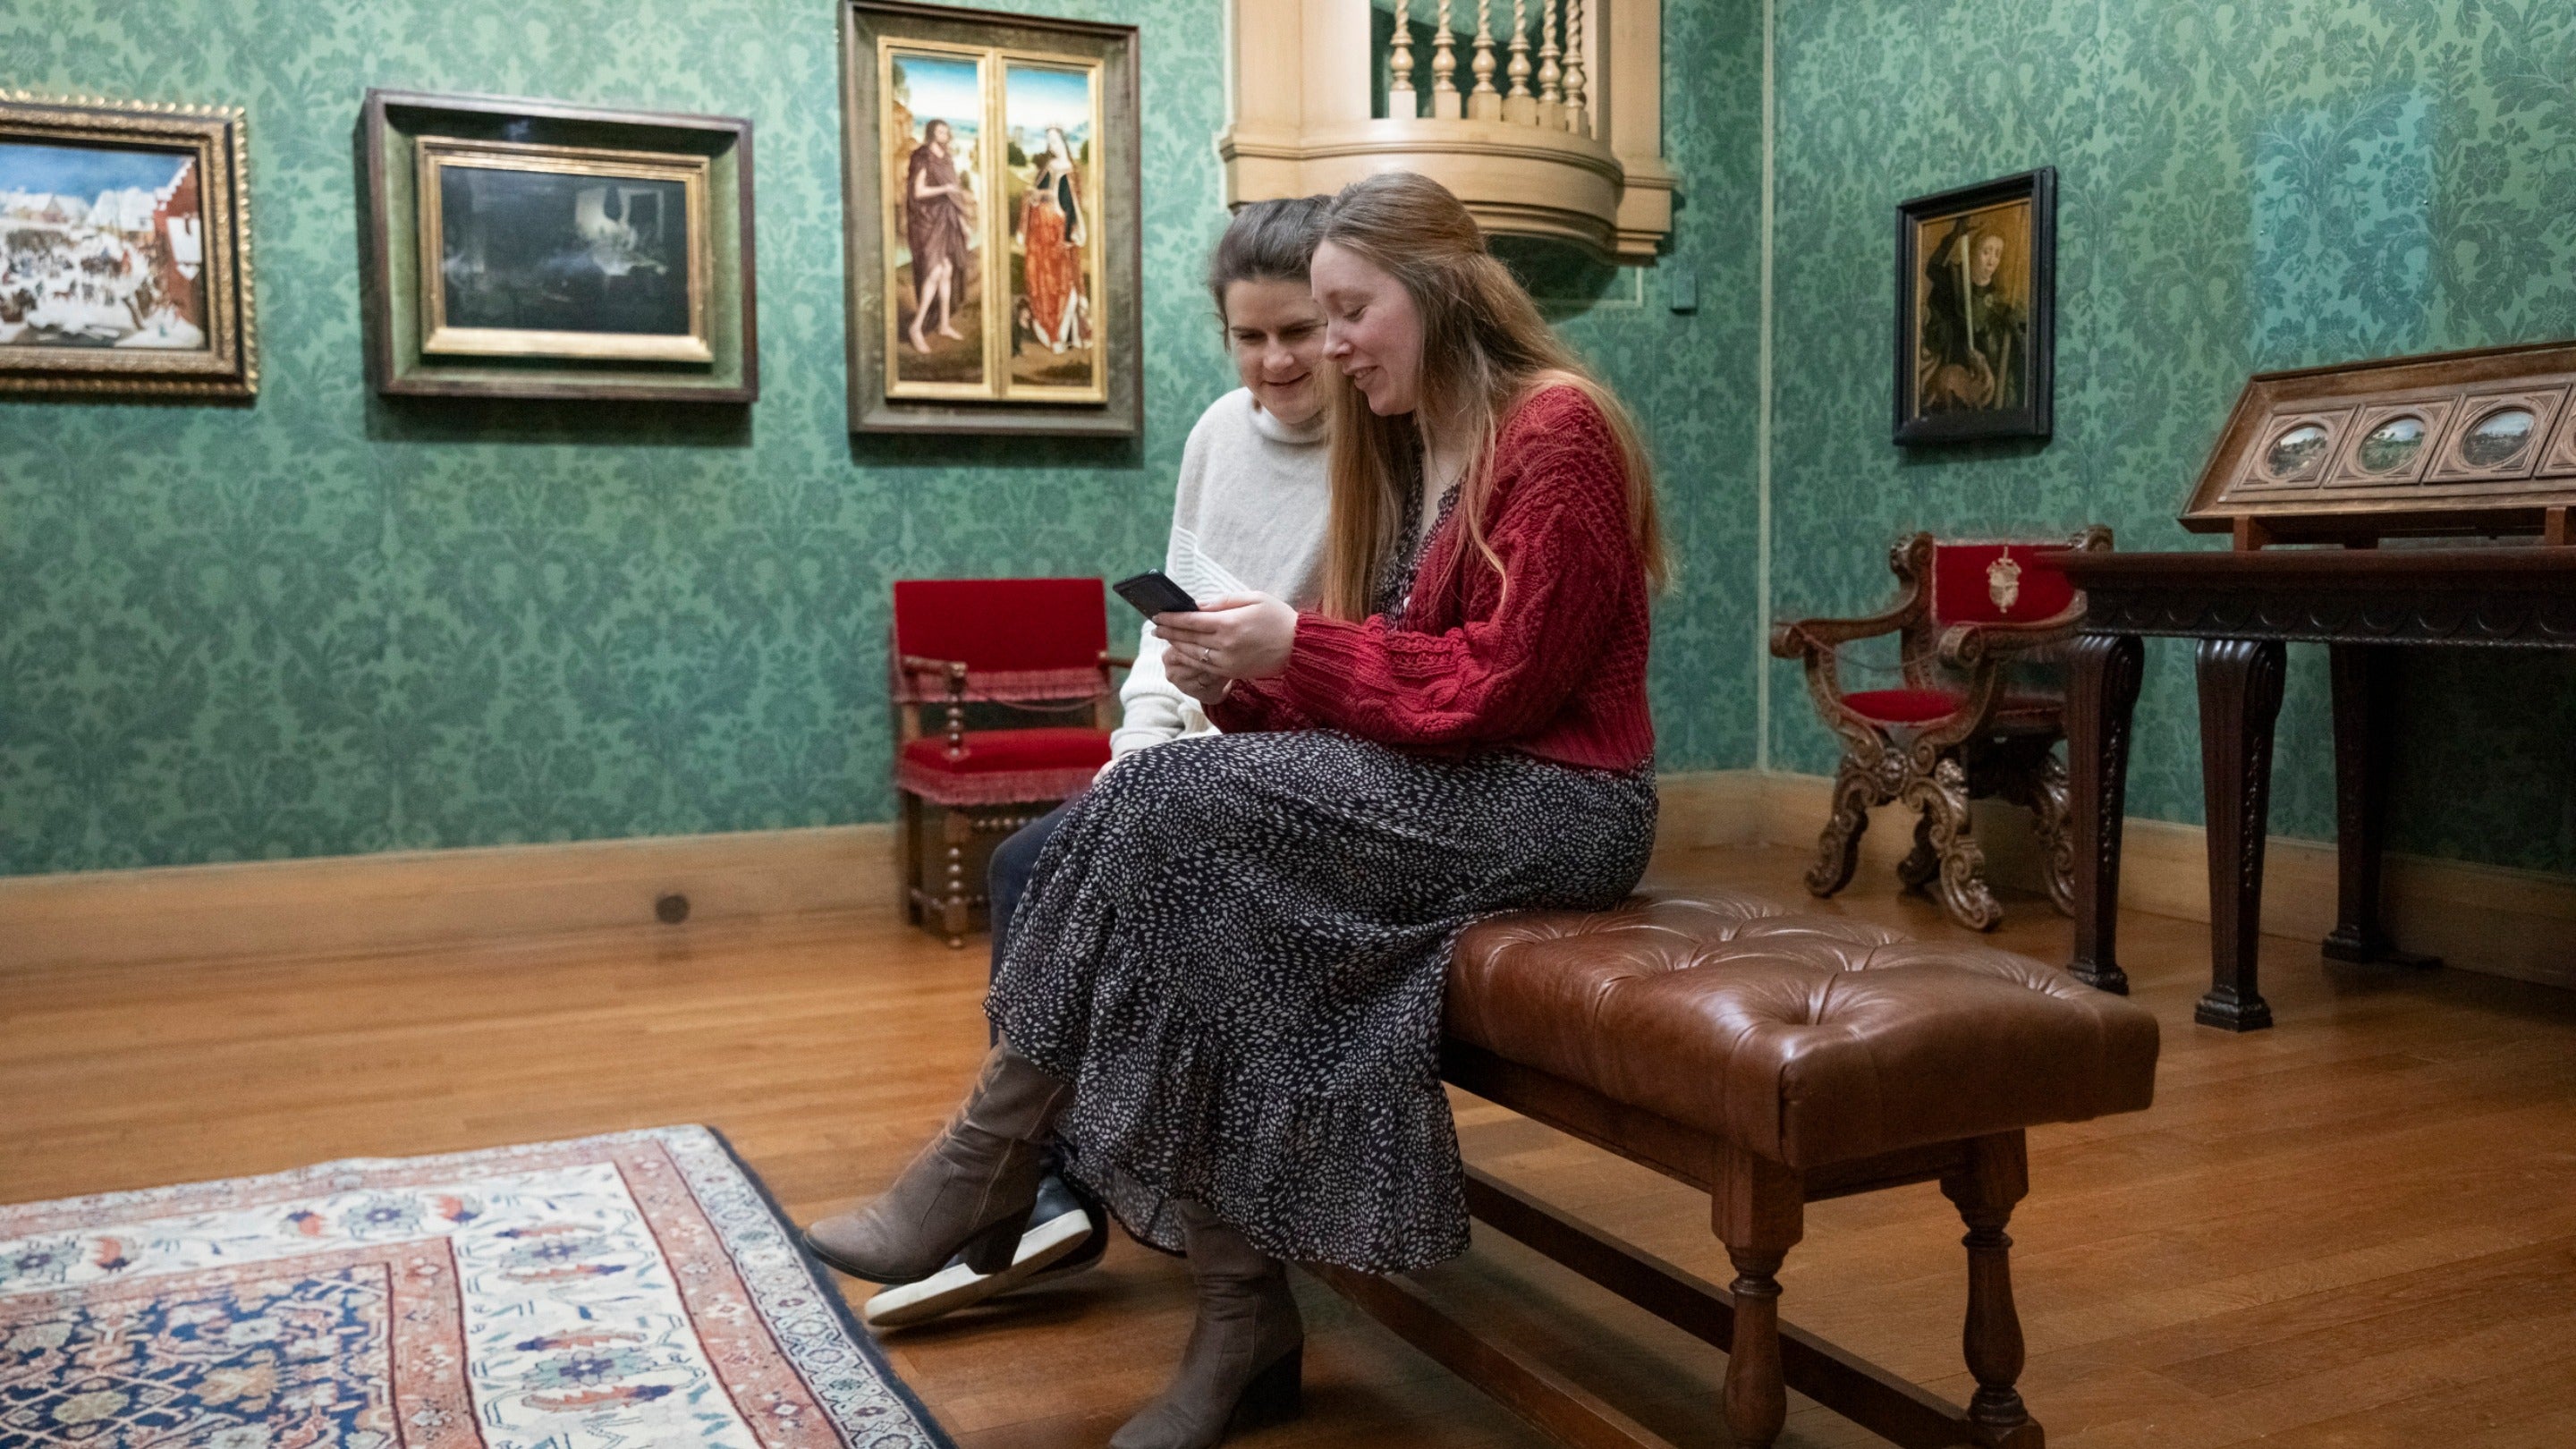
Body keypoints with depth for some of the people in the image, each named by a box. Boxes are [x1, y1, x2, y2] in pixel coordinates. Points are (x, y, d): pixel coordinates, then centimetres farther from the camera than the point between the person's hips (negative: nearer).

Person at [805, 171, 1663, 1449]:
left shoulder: (1556, 430, -9)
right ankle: (1242, 1316, -17)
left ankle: (984, 1176, -12)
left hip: (1547, 803, -8)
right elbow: (1383, 675, 10)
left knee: (1174, 804, -24)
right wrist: (1246, 681, -8)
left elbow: (1502, 681, -16)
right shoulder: (1404, 447, 16)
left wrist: (1296, 651, -19)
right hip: (1436, 780, 8)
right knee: (1198, 877, -19)